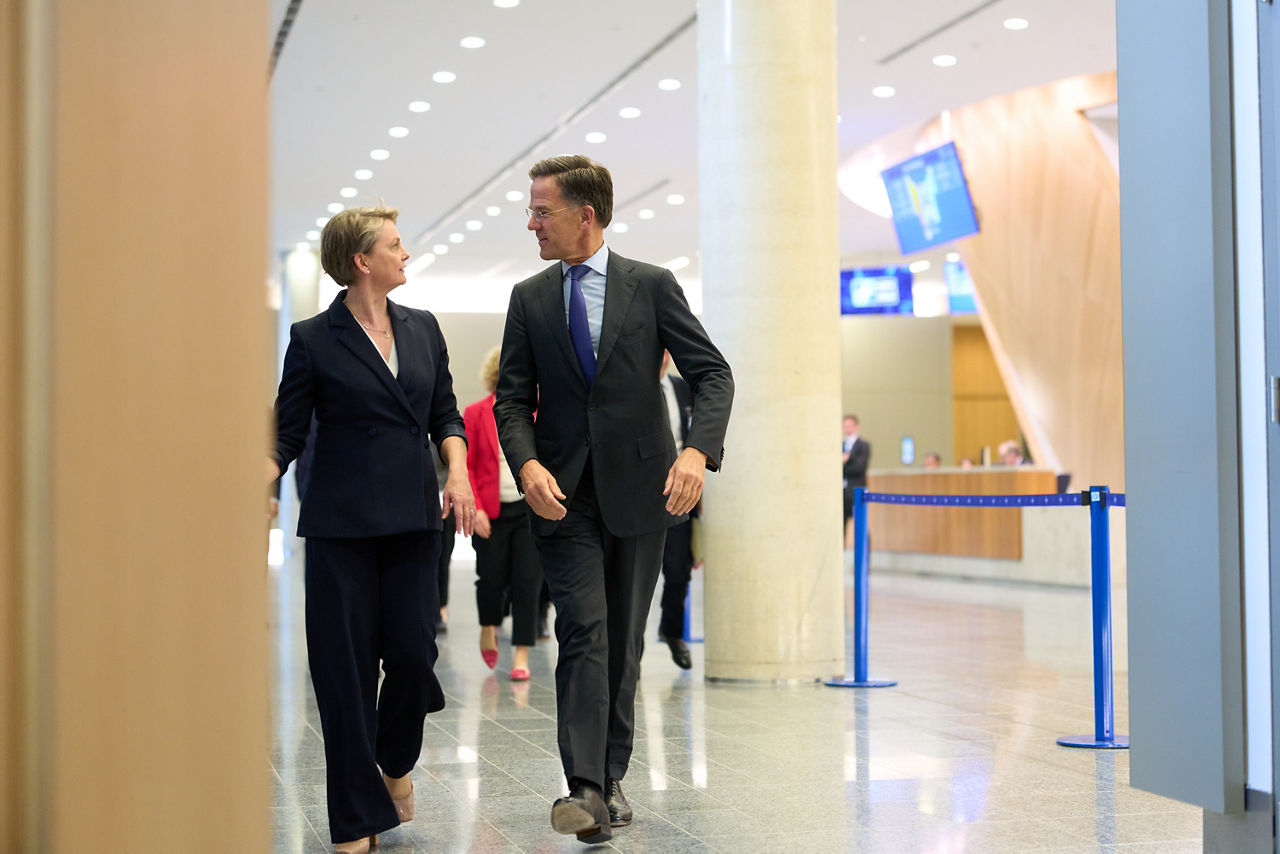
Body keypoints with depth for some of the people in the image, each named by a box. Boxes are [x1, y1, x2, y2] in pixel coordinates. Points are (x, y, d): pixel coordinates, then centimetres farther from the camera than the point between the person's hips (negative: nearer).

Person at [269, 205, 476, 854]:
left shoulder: (423, 329, 11)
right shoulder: (313, 339, -1)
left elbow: (445, 414, 14)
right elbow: (286, 433, 0)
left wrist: (458, 472, -3)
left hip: (412, 520, 3)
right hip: (340, 524, -3)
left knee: (413, 654, -2)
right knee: (345, 669, -1)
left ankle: (396, 759, 29)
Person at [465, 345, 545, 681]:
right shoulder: (476, 413, 2)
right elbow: (465, 465, 0)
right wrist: (475, 508, -9)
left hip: (532, 510, 1)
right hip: (491, 512, -1)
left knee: (528, 581, -4)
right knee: (492, 578, 3)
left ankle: (521, 654, 2)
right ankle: (488, 627, 35)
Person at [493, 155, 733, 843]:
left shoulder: (653, 286, 0)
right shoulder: (528, 299, 7)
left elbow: (712, 374, -4)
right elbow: (512, 397, 5)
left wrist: (697, 451, -21)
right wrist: (527, 465, -15)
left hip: (639, 488, 0)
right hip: (562, 493, 0)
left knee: (624, 639, 8)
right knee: (584, 631, -12)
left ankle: (611, 778, 20)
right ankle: (586, 790, -17)